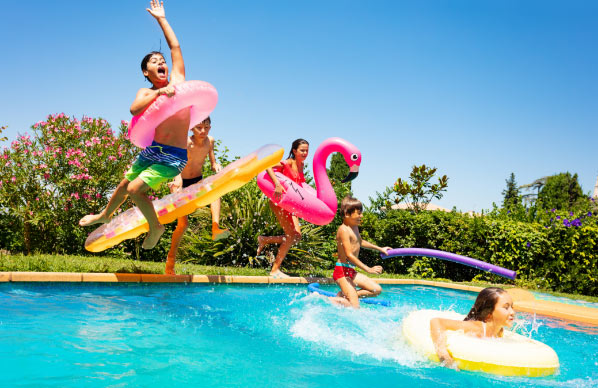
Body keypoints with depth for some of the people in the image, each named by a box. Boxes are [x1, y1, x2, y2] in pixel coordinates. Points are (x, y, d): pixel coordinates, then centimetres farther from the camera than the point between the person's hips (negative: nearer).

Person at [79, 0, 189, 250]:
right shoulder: (146, 93, 1)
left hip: (175, 156, -3)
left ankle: (155, 227, 8)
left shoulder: (177, 79, 3)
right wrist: (159, 93, -30)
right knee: (125, 185, 19)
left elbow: (175, 46, 6)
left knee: (135, 189, -15)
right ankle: (105, 215, 48)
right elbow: (134, 109, -22)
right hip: (152, 150, 3)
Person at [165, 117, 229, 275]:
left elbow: (213, 162, 1)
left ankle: (216, 228, -43)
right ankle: (171, 257, 12)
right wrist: (177, 181, -53)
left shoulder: (210, 141, -6)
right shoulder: (186, 143, -22)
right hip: (181, 183, -4)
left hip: (198, 181, 4)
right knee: (183, 223, -7)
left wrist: (216, 166, -23)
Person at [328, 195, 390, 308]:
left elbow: (360, 242, 35)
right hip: (342, 270, -10)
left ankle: (343, 296, 3)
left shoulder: (355, 227, 12)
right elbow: (349, 255, -24)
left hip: (351, 271, 10)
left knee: (377, 290, 9)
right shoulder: (344, 230, -18)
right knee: (355, 308, -14)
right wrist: (368, 269, -28)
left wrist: (380, 249, 40)